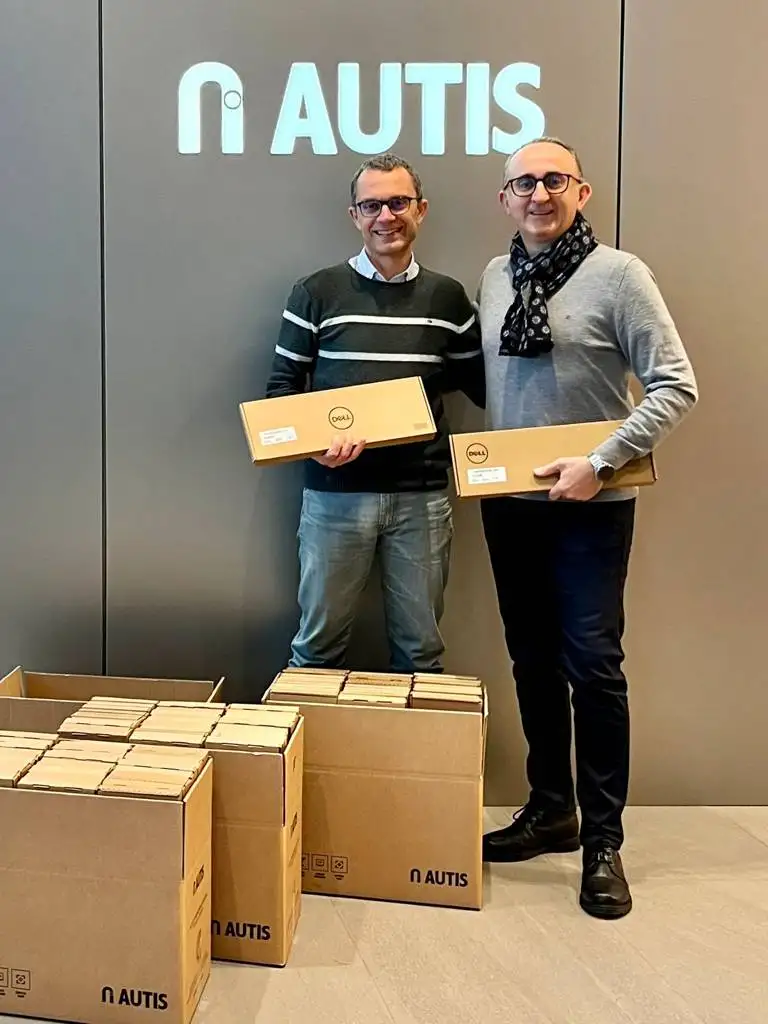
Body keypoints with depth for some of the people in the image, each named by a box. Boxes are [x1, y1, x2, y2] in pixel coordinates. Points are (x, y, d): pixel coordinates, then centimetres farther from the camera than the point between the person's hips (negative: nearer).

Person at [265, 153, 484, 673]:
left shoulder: (447, 296, 7)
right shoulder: (317, 292, 1)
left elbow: (480, 384, 13)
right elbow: (282, 387, 3)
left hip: (422, 495, 2)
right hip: (335, 492, -1)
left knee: (420, 649, 13)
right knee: (319, 642, 11)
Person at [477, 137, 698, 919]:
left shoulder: (616, 274, -8)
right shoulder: (494, 278, 8)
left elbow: (675, 387, -11)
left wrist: (600, 463, -17)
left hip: (590, 507, -5)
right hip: (508, 503, 5)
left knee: (593, 668, -1)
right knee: (533, 663, 13)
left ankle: (603, 842, 14)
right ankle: (551, 810, 29)